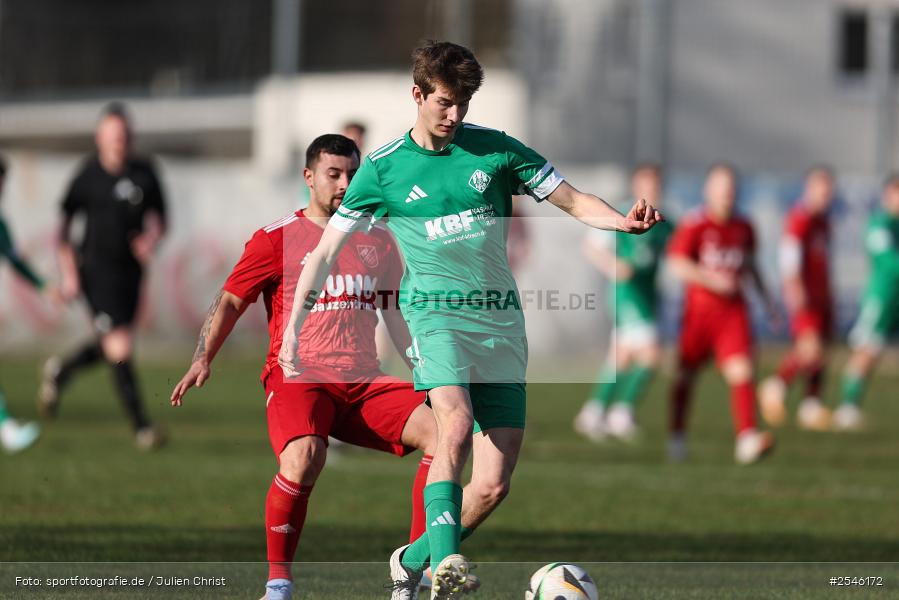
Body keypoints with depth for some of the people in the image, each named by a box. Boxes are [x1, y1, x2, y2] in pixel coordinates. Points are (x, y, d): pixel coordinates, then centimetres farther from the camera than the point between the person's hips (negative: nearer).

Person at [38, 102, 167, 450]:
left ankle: (60, 373, 44)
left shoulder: (144, 174, 3)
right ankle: (140, 427, -6)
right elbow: (64, 228, 1)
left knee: (108, 348, 15)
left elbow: (158, 218, 11)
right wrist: (69, 275, -4)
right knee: (120, 349, -13)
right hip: (97, 271, -5)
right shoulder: (87, 176, -7)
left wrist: (152, 239, -12)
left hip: (130, 272, 5)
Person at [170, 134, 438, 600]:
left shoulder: (377, 241, 18)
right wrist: (203, 359, -9)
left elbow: (395, 314, 28)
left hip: (364, 382, 5)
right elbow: (230, 301, 3)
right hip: (298, 377, -5)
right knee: (303, 457, -36)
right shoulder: (277, 238, 4)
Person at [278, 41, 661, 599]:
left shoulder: (496, 149, 5)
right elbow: (327, 249, 7)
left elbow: (573, 200, 8)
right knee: (456, 425, -33)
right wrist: (293, 328, -1)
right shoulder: (383, 168, 2)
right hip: (436, 313, -3)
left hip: (501, 322, 3)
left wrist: (624, 221, -13)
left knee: (494, 485, -4)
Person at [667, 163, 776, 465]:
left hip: (733, 310, 3)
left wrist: (765, 297, 24)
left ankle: (747, 440, -24)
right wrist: (711, 278, -26)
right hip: (700, 307, -3)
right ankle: (677, 436, 28)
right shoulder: (693, 225, -7)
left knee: (741, 371, -14)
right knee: (687, 373, 8)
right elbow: (677, 263, -15)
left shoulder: (743, 228, 10)